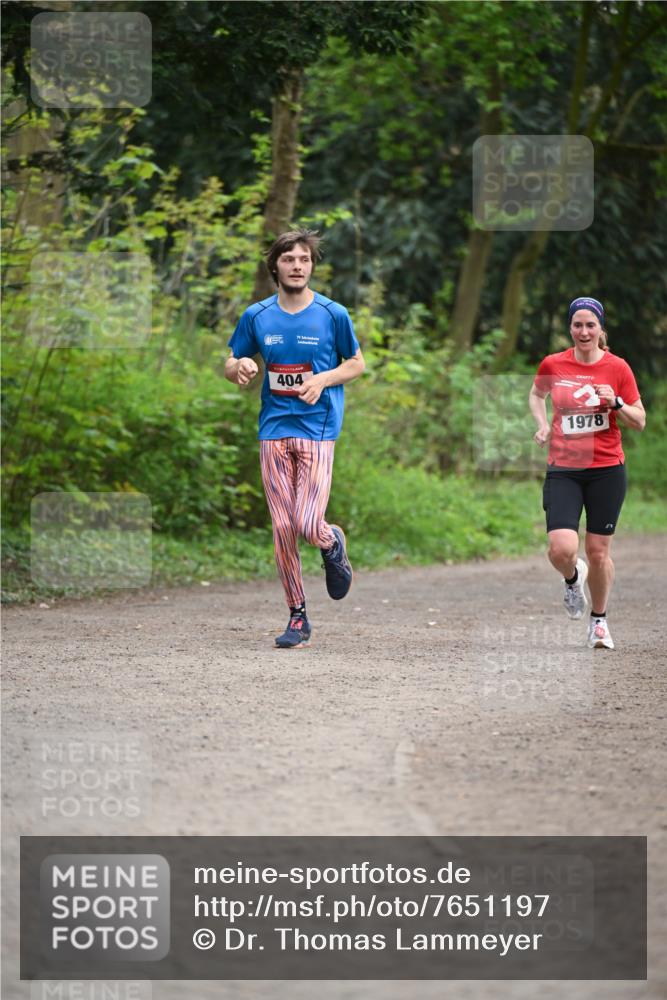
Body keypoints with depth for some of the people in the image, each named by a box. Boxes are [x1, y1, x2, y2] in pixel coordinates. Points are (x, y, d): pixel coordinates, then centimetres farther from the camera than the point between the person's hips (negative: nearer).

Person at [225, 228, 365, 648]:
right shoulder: (257, 317, 6)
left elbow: (357, 363, 9)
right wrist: (239, 368, -9)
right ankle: (298, 617, 10)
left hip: (318, 428, -3)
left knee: (308, 526, -14)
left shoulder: (333, 314, -1)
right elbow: (231, 364, 16)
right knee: (283, 527, -1)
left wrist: (323, 380, -10)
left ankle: (332, 542, 24)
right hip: (275, 428, 3)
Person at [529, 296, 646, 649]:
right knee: (561, 550, -16)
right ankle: (572, 578, 22)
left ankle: (599, 620, 26)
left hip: (606, 469, 0)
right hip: (563, 470, 0)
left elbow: (639, 422, 3)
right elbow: (536, 394, 23)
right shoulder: (553, 365, 1)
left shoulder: (617, 368, -2)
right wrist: (542, 423, 6)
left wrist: (616, 403, -15)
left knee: (598, 551, 4)